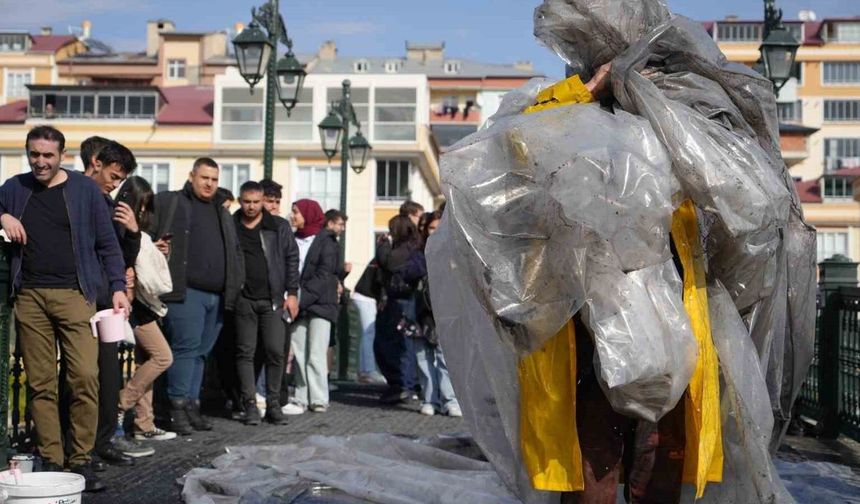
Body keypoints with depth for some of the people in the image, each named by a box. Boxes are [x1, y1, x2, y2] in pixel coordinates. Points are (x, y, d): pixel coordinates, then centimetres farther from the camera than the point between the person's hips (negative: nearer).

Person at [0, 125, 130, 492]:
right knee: (40, 385, 2)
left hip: (74, 295, -2)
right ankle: (50, 462, 8)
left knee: (85, 377, -11)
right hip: (29, 297, 2)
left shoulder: (84, 189, 4)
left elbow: (107, 244, 6)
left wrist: (118, 287, -3)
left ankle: (81, 461, -2)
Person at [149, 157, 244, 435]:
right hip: (186, 291, -6)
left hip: (217, 296, 6)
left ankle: (192, 403, 15)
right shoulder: (168, 203, 5)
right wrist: (155, 249, -17)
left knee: (200, 352, 10)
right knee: (186, 347, -10)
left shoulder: (222, 214, 24)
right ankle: (178, 407, -4)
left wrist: (235, 284, 15)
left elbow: (235, 252, 28)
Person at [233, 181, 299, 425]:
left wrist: (292, 293, 1)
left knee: (276, 352, -1)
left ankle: (273, 404, 9)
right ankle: (250, 405, 6)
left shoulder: (279, 227, 7)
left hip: (272, 299, 0)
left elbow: (292, 259, 7)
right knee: (245, 352, 1)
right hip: (243, 300, 0)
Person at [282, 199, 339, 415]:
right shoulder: (293, 240, 15)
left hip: (319, 304, -5)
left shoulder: (326, 241, -2)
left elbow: (323, 275, -11)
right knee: (299, 354, 3)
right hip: (298, 305, 5)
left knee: (315, 355, -8)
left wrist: (302, 298, -18)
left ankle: (319, 399, -4)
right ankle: (301, 398, 5)